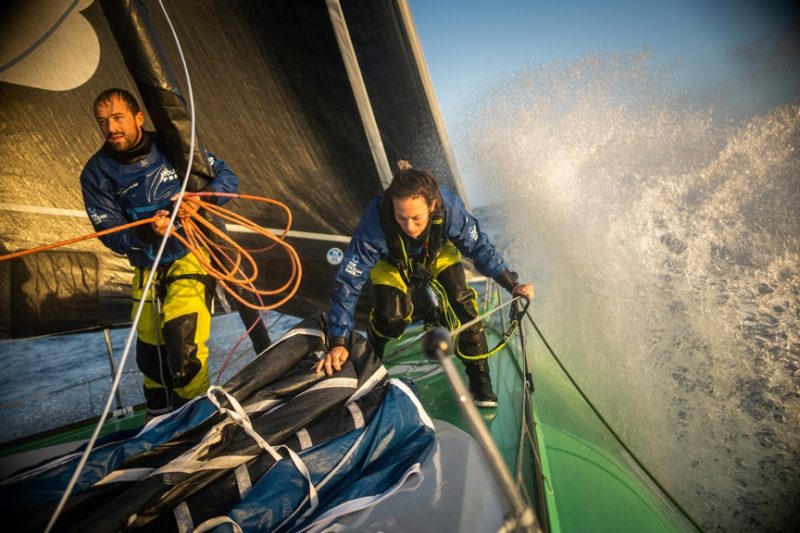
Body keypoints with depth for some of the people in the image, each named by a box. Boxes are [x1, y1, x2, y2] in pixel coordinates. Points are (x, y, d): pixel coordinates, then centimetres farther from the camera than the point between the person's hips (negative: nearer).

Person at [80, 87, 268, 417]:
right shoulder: (96, 173, -4)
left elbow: (226, 177, -3)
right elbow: (110, 234, -9)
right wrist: (147, 232, -30)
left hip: (191, 254, -4)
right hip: (147, 270, 4)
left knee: (182, 343, -23)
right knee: (150, 356, 16)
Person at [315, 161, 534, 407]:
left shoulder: (450, 209, -37)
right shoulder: (375, 222, -42)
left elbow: (480, 248, -17)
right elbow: (348, 282, -37)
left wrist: (512, 284, -17)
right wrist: (337, 342, -39)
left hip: (437, 256, 2)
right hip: (390, 263, -1)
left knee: (461, 301, -19)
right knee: (391, 318, -21)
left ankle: (479, 379, 0)